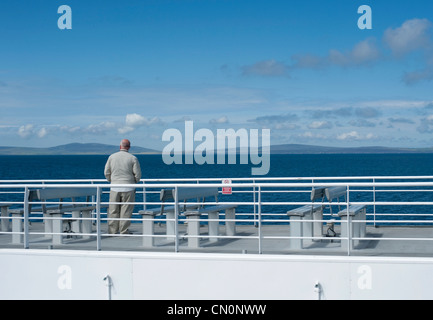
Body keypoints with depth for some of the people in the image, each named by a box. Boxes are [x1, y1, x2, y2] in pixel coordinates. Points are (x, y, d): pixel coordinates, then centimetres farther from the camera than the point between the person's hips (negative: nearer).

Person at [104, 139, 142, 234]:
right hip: (128, 188, -2)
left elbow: (106, 173, 6)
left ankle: (112, 231, 9)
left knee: (113, 211, 8)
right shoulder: (133, 158, -4)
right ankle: (124, 231, 3)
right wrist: (134, 182, 15)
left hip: (115, 188, 2)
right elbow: (138, 174, -4)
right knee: (126, 211, 2)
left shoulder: (112, 157, 2)